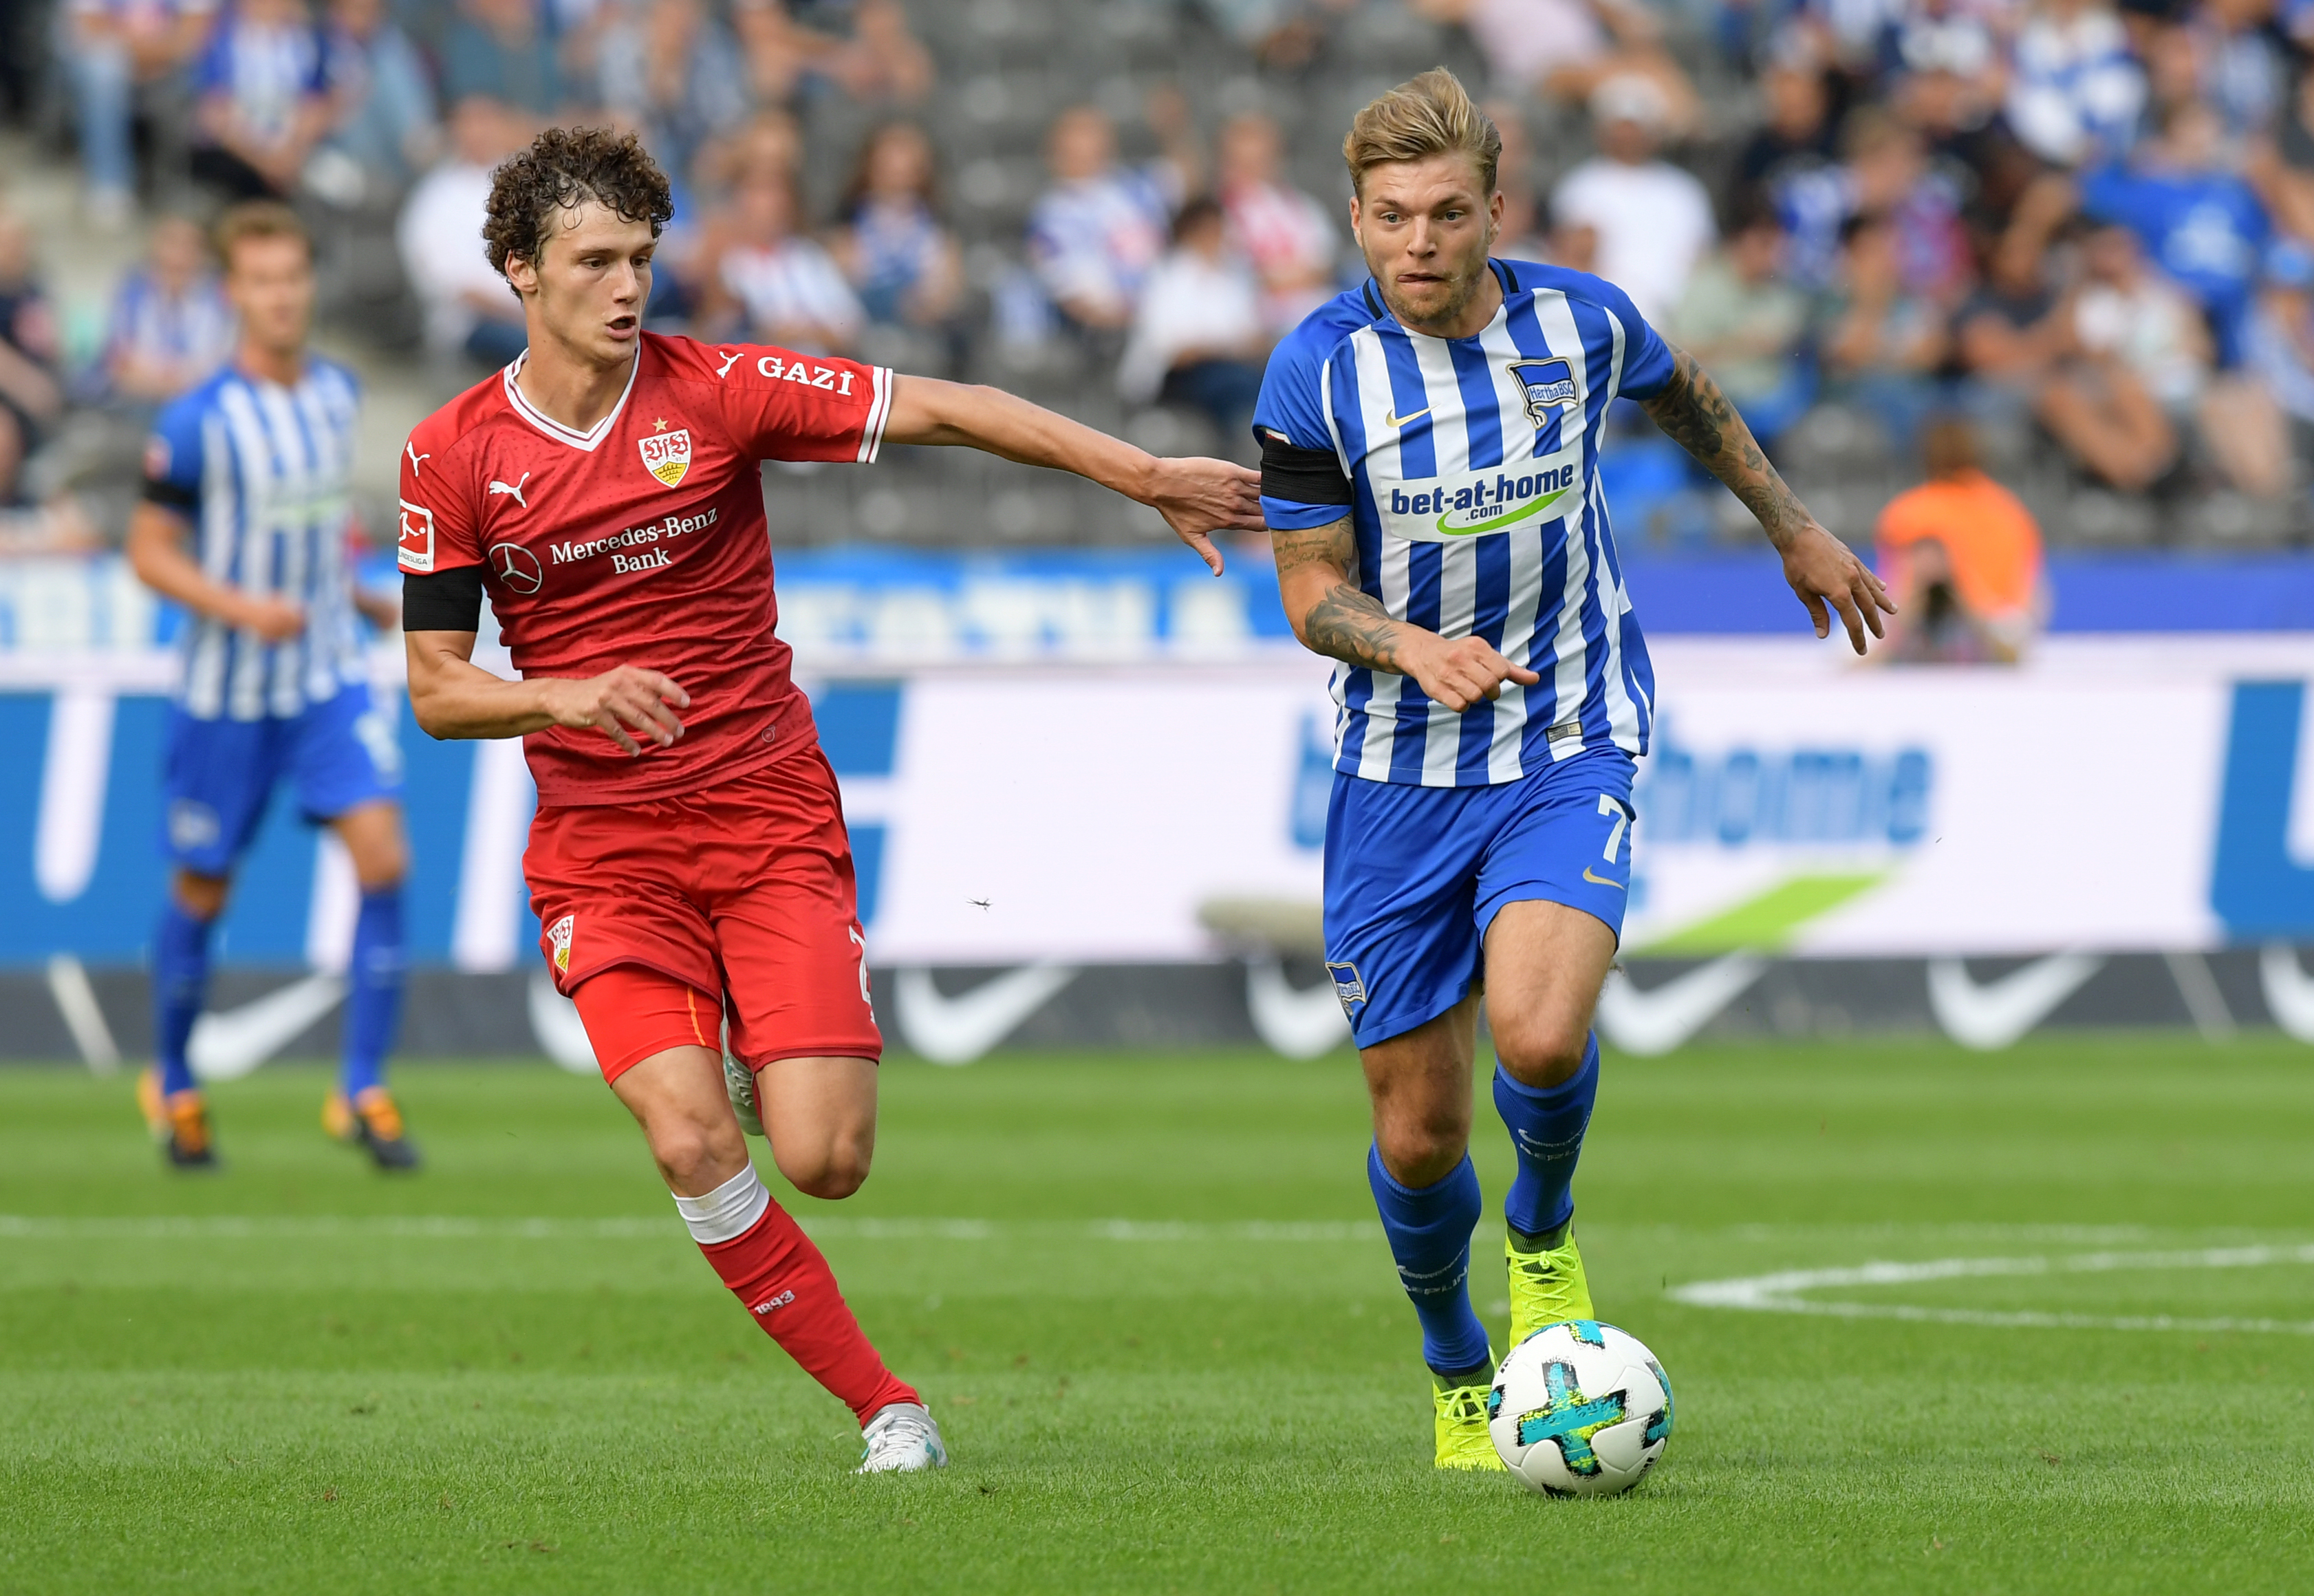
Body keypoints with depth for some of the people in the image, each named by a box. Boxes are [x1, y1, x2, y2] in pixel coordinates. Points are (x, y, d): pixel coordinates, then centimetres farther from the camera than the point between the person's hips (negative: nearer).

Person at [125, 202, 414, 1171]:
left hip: (330, 678, 4)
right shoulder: (196, 423, -15)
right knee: (202, 893, 8)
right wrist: (243, 607, -23)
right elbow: (149, 551, -10)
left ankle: (362, 1093, -6)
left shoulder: (338, 394, 2)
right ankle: (172, 1086, 31)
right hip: (227, 691, -4)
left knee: (383, 859, -13)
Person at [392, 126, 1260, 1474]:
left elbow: (945, 411, -5)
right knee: (693, 1148, -19)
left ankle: (767, 1067, 27)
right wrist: (569, 697, -19)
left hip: (771, 820, 0)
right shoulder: (452, 456, -1)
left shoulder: (719, 392, -5)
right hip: (599, 847, 0)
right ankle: (884, 1408, -3)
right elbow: (437, 689, 2)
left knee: (822, 1159, -12)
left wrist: (1147, 476, -11)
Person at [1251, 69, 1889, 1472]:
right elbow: (1313, 592, -6)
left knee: (1539, 1038, -25)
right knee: (1417, 1123, 3)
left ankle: (1545, 1233, 9)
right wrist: (1415, 650, -27)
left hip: (1569, 750, 0)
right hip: (1398, 771, 0)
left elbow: (1687, 397, 18)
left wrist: (1796, 530, 30)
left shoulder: (1579, 321, -6)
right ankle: (1458, 1376, 30)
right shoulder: (1319, 371, -11)